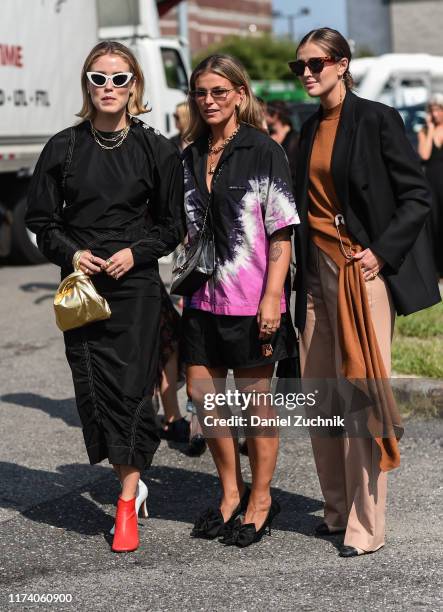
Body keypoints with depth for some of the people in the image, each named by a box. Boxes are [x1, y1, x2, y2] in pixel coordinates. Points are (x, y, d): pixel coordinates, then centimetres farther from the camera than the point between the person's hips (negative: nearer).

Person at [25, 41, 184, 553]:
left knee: (130, 388, -7)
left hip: (136, 285, -2)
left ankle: (126, 506, 2)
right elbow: (41, 219, 9)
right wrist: (71, 254, -8)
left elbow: (172, 223, 7)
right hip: (82, 287, 2)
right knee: (93, 389, 0)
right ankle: (132, 484, 20)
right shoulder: (64, 147, 5)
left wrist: (135, 252, -10)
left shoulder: (155, 150, 2)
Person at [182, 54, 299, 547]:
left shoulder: (263, 151, -6)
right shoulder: (189, 158, 10)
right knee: (201, 396, 8)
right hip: (203, 298, 6)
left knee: (255, 403, 4)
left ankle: (260, 500, 20)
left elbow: (281, 231, -10)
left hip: (251, 299, -6)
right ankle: (230, 493, 26)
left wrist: (271, 297, -16)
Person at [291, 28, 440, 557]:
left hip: (363, 271, -7)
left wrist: (382, 252, -16)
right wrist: (302, 272, 12)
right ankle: (338, 509, 20)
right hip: (317, 270, 7)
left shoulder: (376, 120, -6)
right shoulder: (310, 130, 15)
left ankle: (366, 526, -1)